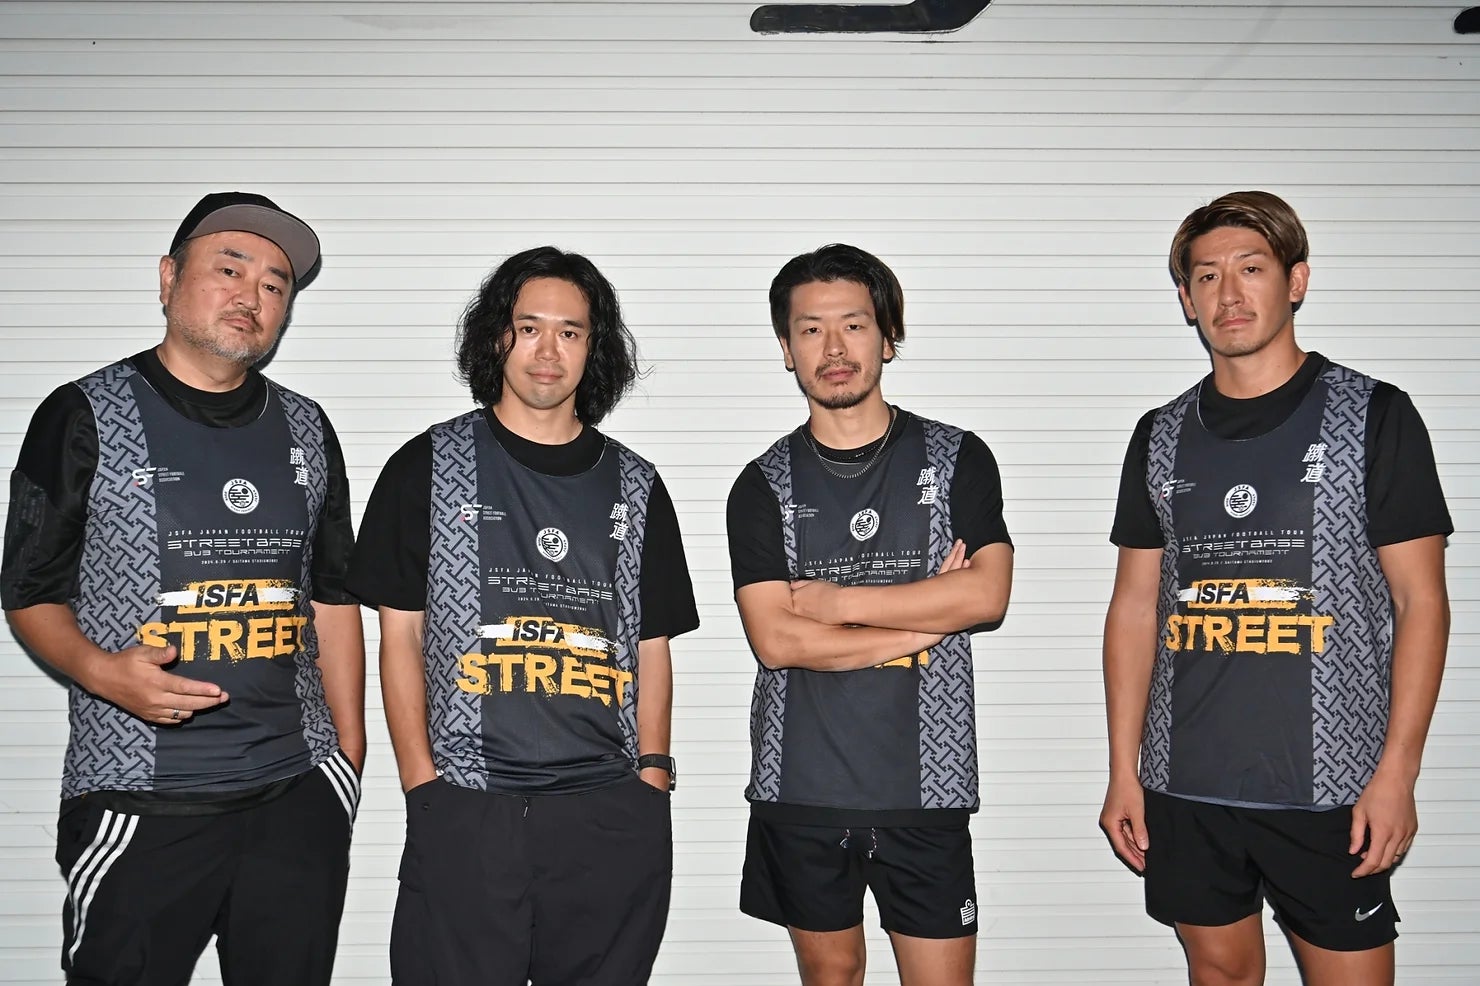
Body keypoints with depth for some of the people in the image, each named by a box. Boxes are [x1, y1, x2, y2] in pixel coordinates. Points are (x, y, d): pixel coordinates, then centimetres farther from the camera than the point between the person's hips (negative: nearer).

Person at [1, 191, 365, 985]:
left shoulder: (305, 431, 10)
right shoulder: (86, 417, 0)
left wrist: (350, 753, 11)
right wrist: (103, 672, -18)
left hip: (299, 795, 3)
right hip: (137, 801, -3)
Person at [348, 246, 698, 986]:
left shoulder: (634, 487, 12)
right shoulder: (429, 468, 5)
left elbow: (650, 647, 13)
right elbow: (400, 635, 4)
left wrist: (652, 773, 2)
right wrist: (422, 784, -4)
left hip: (613, 817, 2)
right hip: (463, 813, -2)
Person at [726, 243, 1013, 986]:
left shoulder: (957, 460, 3)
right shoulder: (764, 485, 2)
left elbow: (986, 595, -12)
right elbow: (776, 640, -9)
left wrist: (838, 601, -10)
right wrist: (926, 616, -10)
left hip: (924, 783, -1)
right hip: (801, 785, 1)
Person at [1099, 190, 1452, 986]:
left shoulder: (1373, 416, -2)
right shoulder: (1162, 437, 8)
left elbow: (1421, 601, -3)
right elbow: (1136, 606, 9)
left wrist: (1398, 770, -10)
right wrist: (1123, 770, 5)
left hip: (1330, 786, -3)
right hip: (1185, 784, 3)